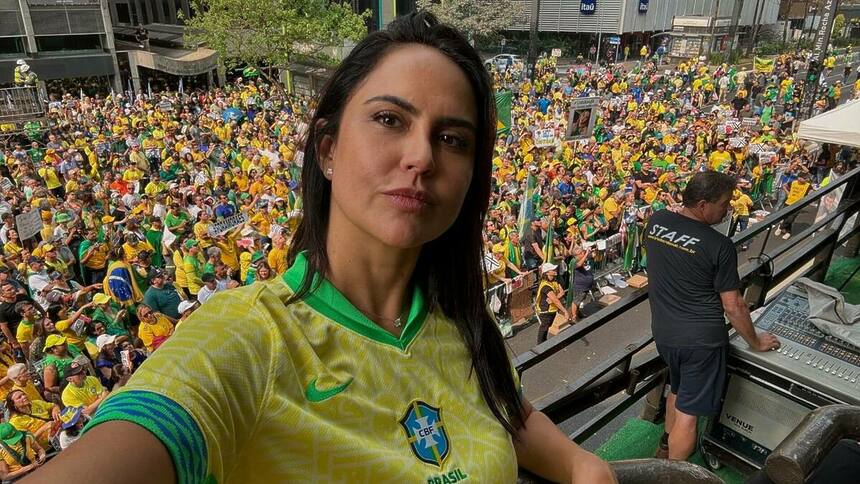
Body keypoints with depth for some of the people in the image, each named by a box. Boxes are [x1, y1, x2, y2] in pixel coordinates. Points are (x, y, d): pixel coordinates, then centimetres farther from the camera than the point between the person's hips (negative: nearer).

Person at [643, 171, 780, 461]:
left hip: (663, 331, 7)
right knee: (687, 413, 7)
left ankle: (666, 448, 48)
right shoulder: (719, 246, -19)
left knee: (678, 389, 30)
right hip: (701, 339, -6)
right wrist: (755, 343, 6)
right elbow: (733, 306, -11)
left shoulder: (656, 221, -3)